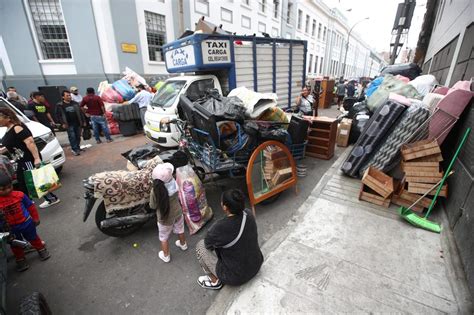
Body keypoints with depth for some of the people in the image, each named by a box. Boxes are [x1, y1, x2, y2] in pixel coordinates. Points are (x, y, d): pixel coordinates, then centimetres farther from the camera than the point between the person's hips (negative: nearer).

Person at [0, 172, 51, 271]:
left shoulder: (19, 195, -15)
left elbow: (30, 206, -2)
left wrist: (35, 218, 4)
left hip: (26, 223, 0)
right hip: (11, 228, 1)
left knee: (33, 238, 19)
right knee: (16, 245, 18)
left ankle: (42, 250, 41)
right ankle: (20, 261, 38)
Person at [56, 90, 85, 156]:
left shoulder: (75, 103, 12)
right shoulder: (60, 105, 1)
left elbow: (80, 113, 15)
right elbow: (59, 115, -1)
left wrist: (83, 121, 11)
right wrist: (63, 123, -12)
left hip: (77, 123, 4)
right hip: (69, 125, -3)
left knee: (78, 136, 8)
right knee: (72, 137, -7)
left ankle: (77, 148, 21)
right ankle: (75, 150, -4)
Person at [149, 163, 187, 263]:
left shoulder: (156, 190, -34)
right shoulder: (173, 182, -24)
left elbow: (153, 206, -16)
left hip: (166, 218, -3)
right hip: (178, 212, 4)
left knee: (164, 237, 25)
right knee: (180, 230, 32)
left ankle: (166, 256, 48)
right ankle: (183, 244, 59)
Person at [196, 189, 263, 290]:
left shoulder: (220, 228, -31)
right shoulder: (249, 214, -15)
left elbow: (208, 243, -9)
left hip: (236, 278, -5)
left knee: (201, 245, 6)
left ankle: (215, 281, 19)